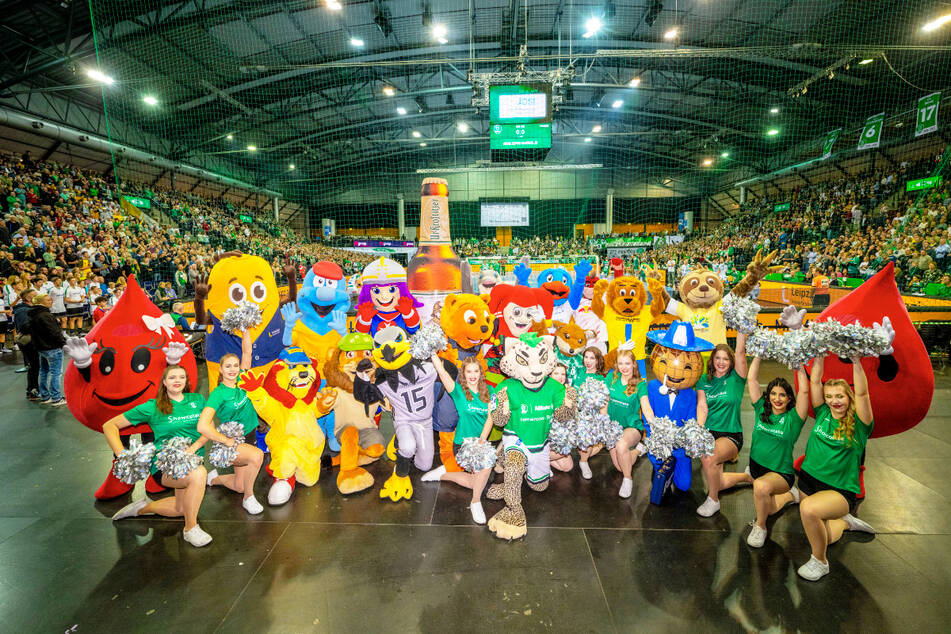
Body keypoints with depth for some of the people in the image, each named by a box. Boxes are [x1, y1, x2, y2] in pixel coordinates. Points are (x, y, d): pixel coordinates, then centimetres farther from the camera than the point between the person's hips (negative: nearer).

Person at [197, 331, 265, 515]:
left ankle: (215, 478, 41)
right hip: (227, 444, -6)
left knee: (240, 486, 10)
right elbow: (202, 426, -27)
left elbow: (247, 352, -5)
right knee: (257, 455, -34)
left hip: (246, 439, 6)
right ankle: (249, 498, -13)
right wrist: (228, 441, -21)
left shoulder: (241, 382, -2)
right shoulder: (218, 393, -18)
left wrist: (245, 329, -10)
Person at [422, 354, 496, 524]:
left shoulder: (489, 391, 5)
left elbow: (490, 418, -2)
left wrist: (481, 440, -15)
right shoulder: (458, 390, -4)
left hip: (483, 440, 5)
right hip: (463, 442, -5)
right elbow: (442, 371, -18)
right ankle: (475, 503, -7)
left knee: (480, 483, 4)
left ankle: (443, 473, 24)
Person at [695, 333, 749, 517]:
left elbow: (740, 352, -13)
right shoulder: (704, 381, 8)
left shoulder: (736, 378, 0)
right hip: (708, 433, 4)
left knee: (709, 458, -31)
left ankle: (713, 501, -6)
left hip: (731, 435, -3)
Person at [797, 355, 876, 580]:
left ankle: (820, 562, -10)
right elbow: (815, 382, -4)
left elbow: (862, 393, -23)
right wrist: (819, 358, -9)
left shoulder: (858, 425, -8)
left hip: (840, 490, -5)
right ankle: (845, 522, 43)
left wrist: (856, 362, -29)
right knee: (819, 537, 12)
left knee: (809, 509, -34)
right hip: (809, 480, 5)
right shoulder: (822, 414, 2)